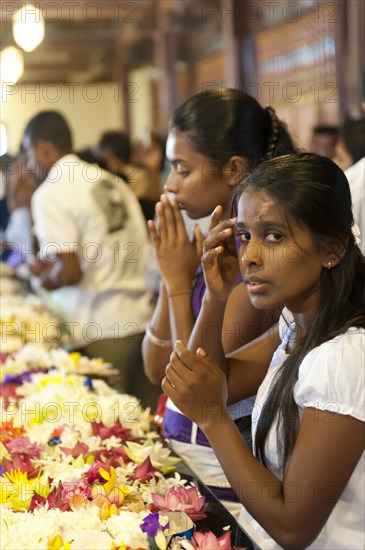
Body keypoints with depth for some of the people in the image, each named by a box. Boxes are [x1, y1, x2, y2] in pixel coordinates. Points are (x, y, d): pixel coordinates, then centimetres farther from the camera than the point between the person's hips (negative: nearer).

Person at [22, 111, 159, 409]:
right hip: (142, 318, 7)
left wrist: (49, 279, 7)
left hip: (99, 331, -6)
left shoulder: (50, 194, -8)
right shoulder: (113, 183, 11)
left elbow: (70, 272, -16)